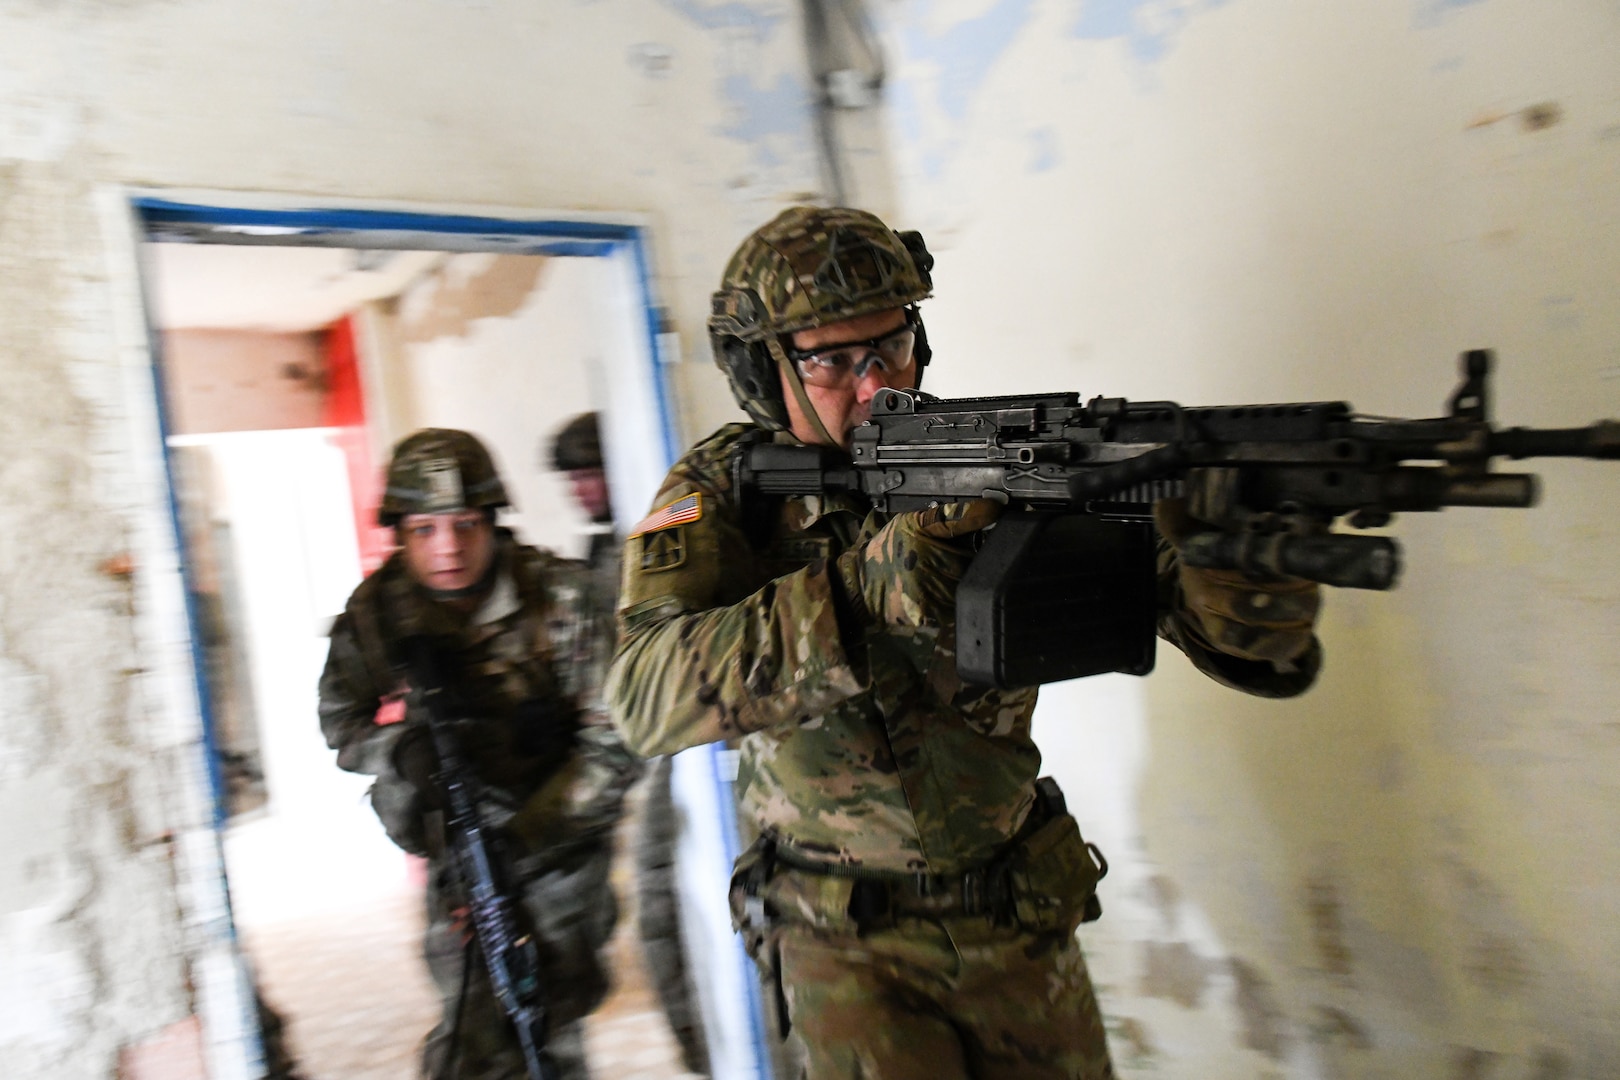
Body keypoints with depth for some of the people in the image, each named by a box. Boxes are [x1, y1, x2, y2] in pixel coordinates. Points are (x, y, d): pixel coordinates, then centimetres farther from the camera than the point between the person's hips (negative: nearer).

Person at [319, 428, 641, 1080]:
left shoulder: (559, 597, -15)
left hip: (556, 842, -2)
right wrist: (402, 750, -16)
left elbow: (613, 741, -15)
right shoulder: (374, 613, -5)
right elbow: (341, 726, 6)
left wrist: (529, 831, -23)